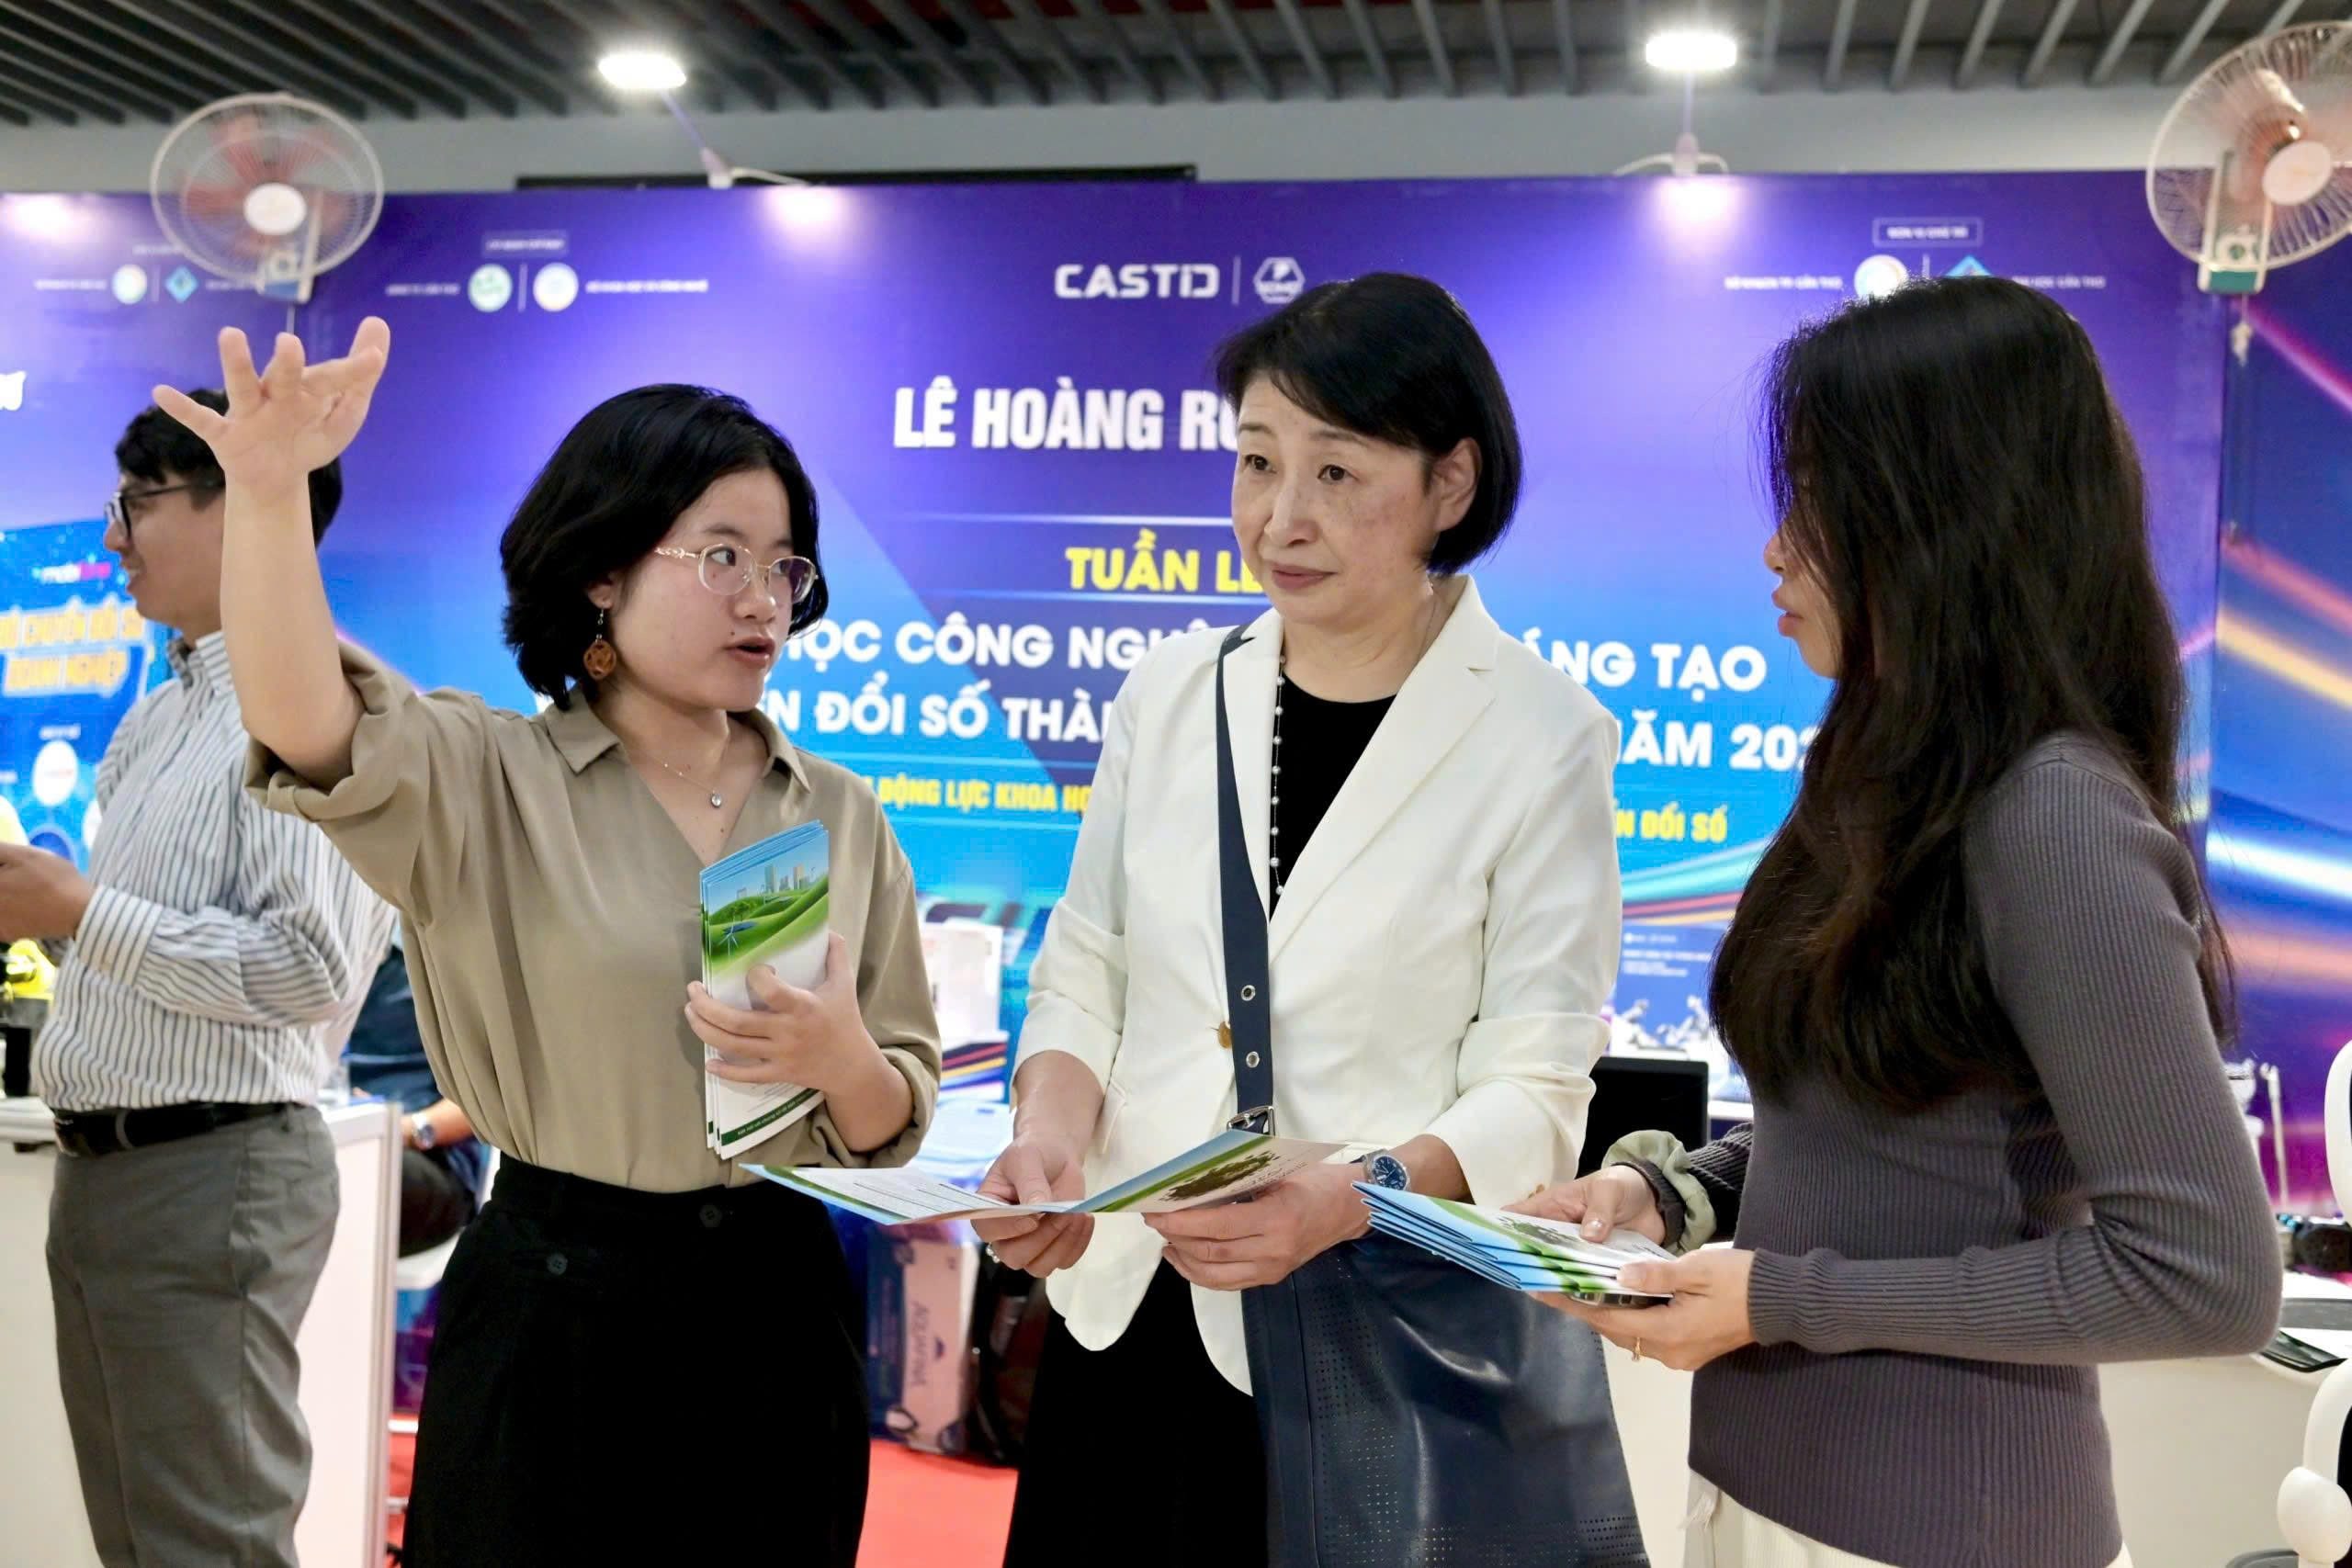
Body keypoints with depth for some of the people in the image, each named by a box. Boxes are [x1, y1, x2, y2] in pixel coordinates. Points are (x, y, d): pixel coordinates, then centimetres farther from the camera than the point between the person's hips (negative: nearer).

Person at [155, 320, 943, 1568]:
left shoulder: (842, 819, 5)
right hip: (554, 1312, -3)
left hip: (776, 1312, 3)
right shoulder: (486, 780, -4)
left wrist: (842, 1062, -17)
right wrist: (268, 486, -42)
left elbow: (893, 1126, 6)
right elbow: (304, 726, -26)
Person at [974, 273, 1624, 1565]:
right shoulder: (1170, 694, 3)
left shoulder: (1542, 736, -8)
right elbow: (1084, 970, 9)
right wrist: (1051, 1129, -10)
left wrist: (1348, 1198, -25)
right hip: (1127, 1310, 4)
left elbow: (1534, 1091, -9)